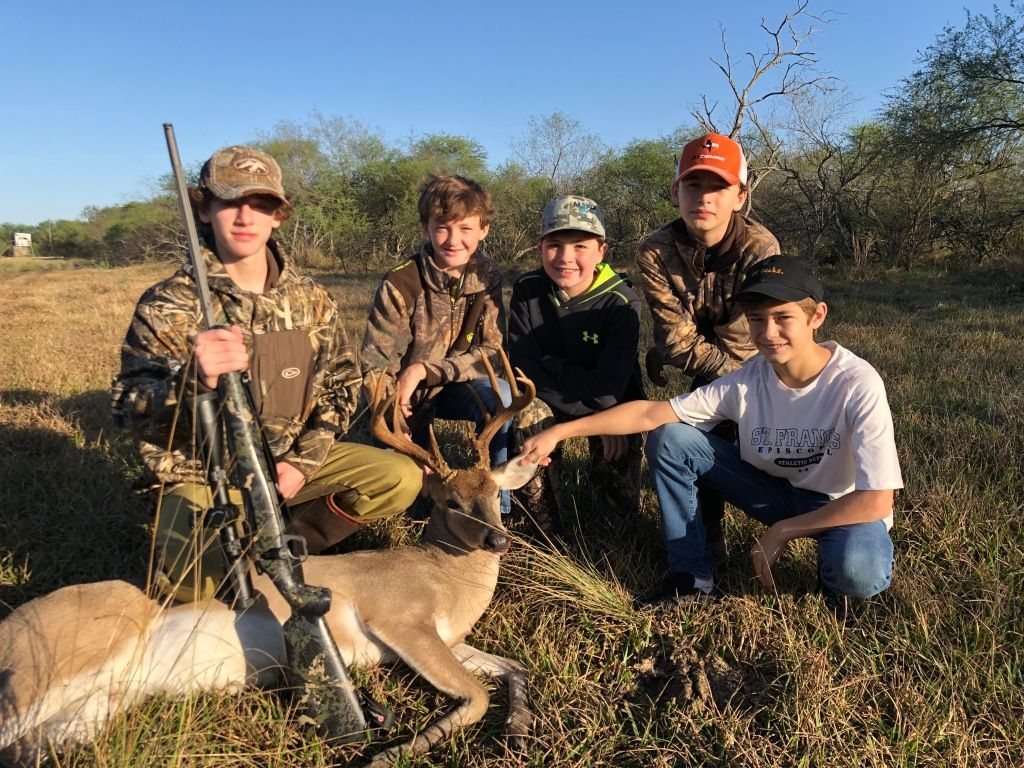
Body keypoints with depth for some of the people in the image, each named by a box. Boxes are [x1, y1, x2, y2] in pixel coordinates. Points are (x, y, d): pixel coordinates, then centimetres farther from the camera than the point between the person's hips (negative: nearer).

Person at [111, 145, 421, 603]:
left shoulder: (310, 298, 2)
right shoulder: (169, 304, -10)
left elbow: (341, 384, 7)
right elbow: (129, 409, -15)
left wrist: (303, 462, -6)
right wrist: (195, 380, -38)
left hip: (291, 462, 4)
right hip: (203, 476, -4)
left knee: (401, 479, -13)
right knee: (197, 586, -30)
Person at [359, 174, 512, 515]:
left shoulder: (487, 277, -10)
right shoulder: (401, 284, -21)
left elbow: (492, 352, -14)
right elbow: (375, 366, -19)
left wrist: (424, 369, -26)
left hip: (454, 386, 2)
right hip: (406, 397, -2)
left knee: (503, 397, -28)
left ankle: (496, 503, -13)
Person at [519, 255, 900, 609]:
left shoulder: (857, 384, -27)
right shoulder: (747, 380, -17)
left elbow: (875, 501, -28)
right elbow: (651, 412, -17)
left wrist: (782, 532, -21)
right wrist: (561, 431, -23)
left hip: (843, 510, -3)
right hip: (775, 491, 3)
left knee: (860, 572, -39)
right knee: (669, 439, -15)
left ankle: (834, 559, 0)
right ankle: (692, 575, -4)